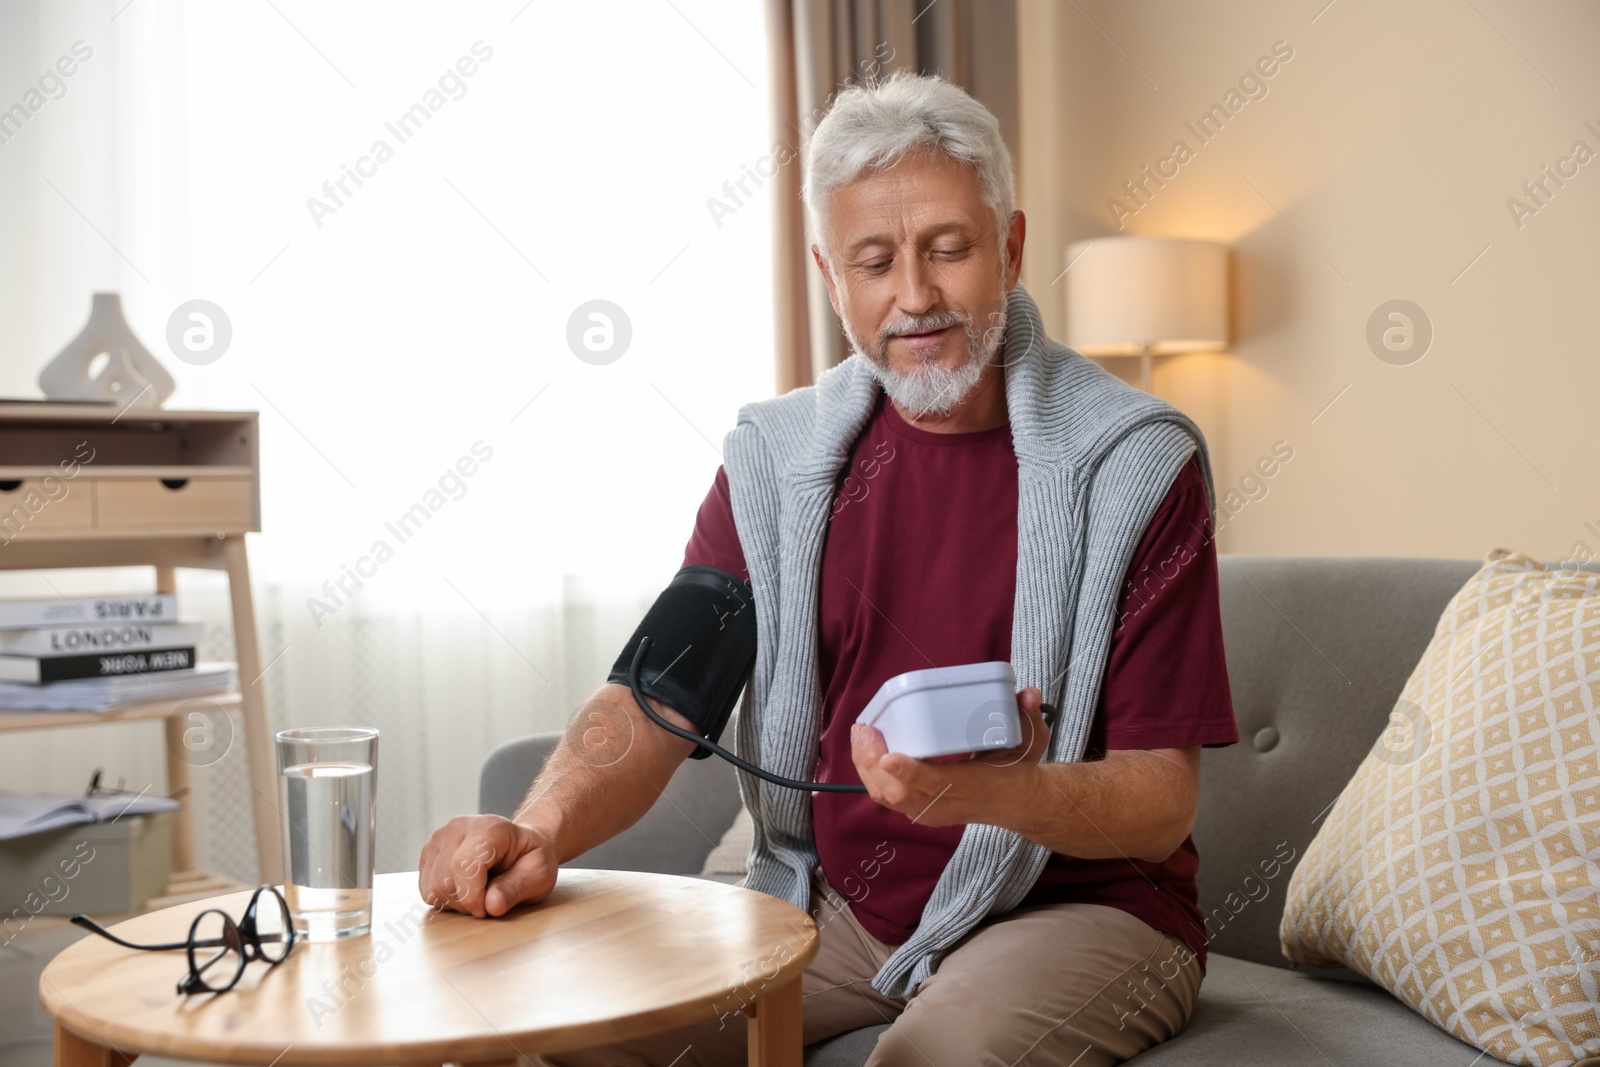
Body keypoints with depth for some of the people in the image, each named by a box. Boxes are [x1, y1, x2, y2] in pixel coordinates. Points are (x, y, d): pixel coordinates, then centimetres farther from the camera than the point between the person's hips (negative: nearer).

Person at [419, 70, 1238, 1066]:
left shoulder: (1134, 462, -10)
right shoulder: (776, 456, 3)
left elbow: (1163, 805, -13)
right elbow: (656, 695, -3)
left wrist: (1001, 793, -34)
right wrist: (542, 828, -23)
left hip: (1077, 905, -4)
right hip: (830, 902, 4)